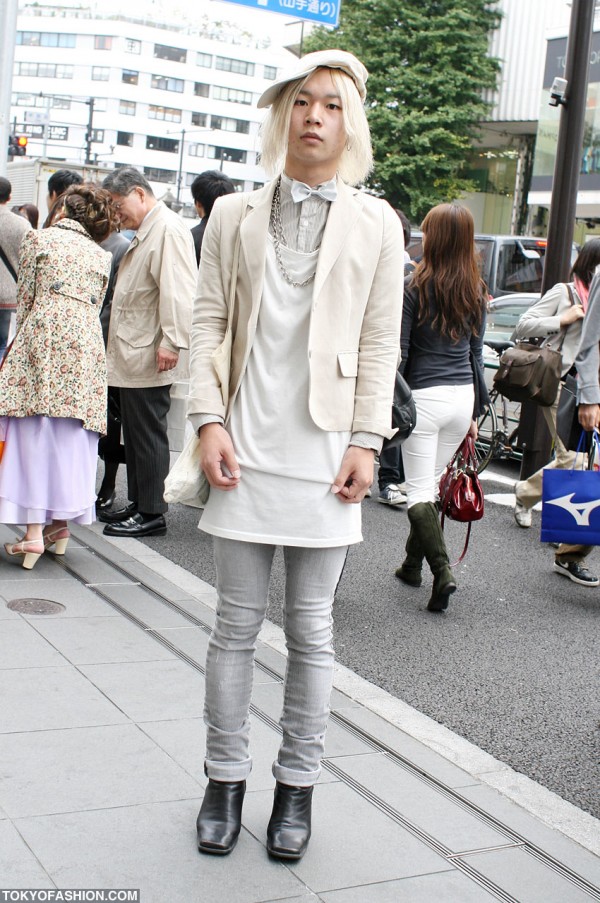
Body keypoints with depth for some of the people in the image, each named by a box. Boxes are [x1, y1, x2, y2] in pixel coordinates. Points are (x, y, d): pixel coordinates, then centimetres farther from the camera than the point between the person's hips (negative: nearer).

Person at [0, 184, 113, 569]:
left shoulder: (38, 238, 9)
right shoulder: (102, 255, 19)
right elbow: (96, 306, 15)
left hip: (44, 336, -3)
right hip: (87, 343, 4)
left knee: (34, 430, -4)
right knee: (72, 434, 7)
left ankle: (34, 530, -10)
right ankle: (60, 521, 9)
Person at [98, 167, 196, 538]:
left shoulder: (169, 229, -12)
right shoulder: (145, 233, 20)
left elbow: (179, 289, -21)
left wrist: (172, 342, -24)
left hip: (150, 358, -10)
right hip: (132, 355, 10)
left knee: (149, 435, -4)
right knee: (134, 434, 14)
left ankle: (152, 514, 3)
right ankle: (138, 505, 22)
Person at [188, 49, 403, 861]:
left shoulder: (377, 224, 6)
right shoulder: (234, 215, 9)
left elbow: (380, 342, 3)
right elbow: (208, 323, 6)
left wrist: (366, 443, -4)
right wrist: (209, 419, -5)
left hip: (325, 450, -1)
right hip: (246, 445, 1)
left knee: (311, 631, 6)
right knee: (236, 624, 7)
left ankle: (298, 785, 20)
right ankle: (226, 780, 21)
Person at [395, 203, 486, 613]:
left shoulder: (417, 287, -9)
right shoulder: (476, 292, 6)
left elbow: (399, 352, -9)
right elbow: (476, 354, 12)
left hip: (424, 395, -5)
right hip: (462, 396, 5)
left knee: (420, 490, -1)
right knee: (433, 483, 17)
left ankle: (442, 570, -15)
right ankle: (413, 563, 27)